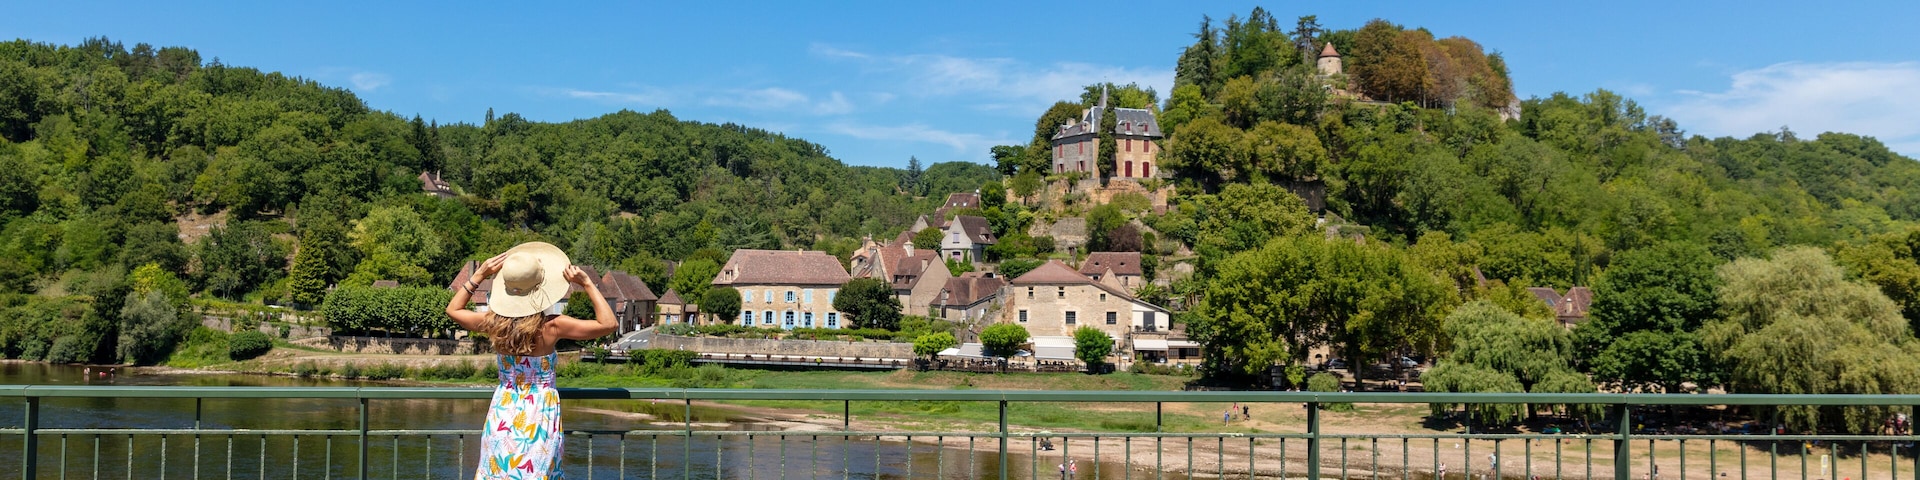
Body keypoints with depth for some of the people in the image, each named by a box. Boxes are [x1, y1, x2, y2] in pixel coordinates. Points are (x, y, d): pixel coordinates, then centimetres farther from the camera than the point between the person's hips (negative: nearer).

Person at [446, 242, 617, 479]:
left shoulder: (495, 322, -6)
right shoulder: (551, 326, -17)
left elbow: (453, 309, 14)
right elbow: (609, 324, -12)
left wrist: (479, 276, 11)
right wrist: (587, 284, -11)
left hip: (502, 414, 3)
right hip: (539, 416, -3)